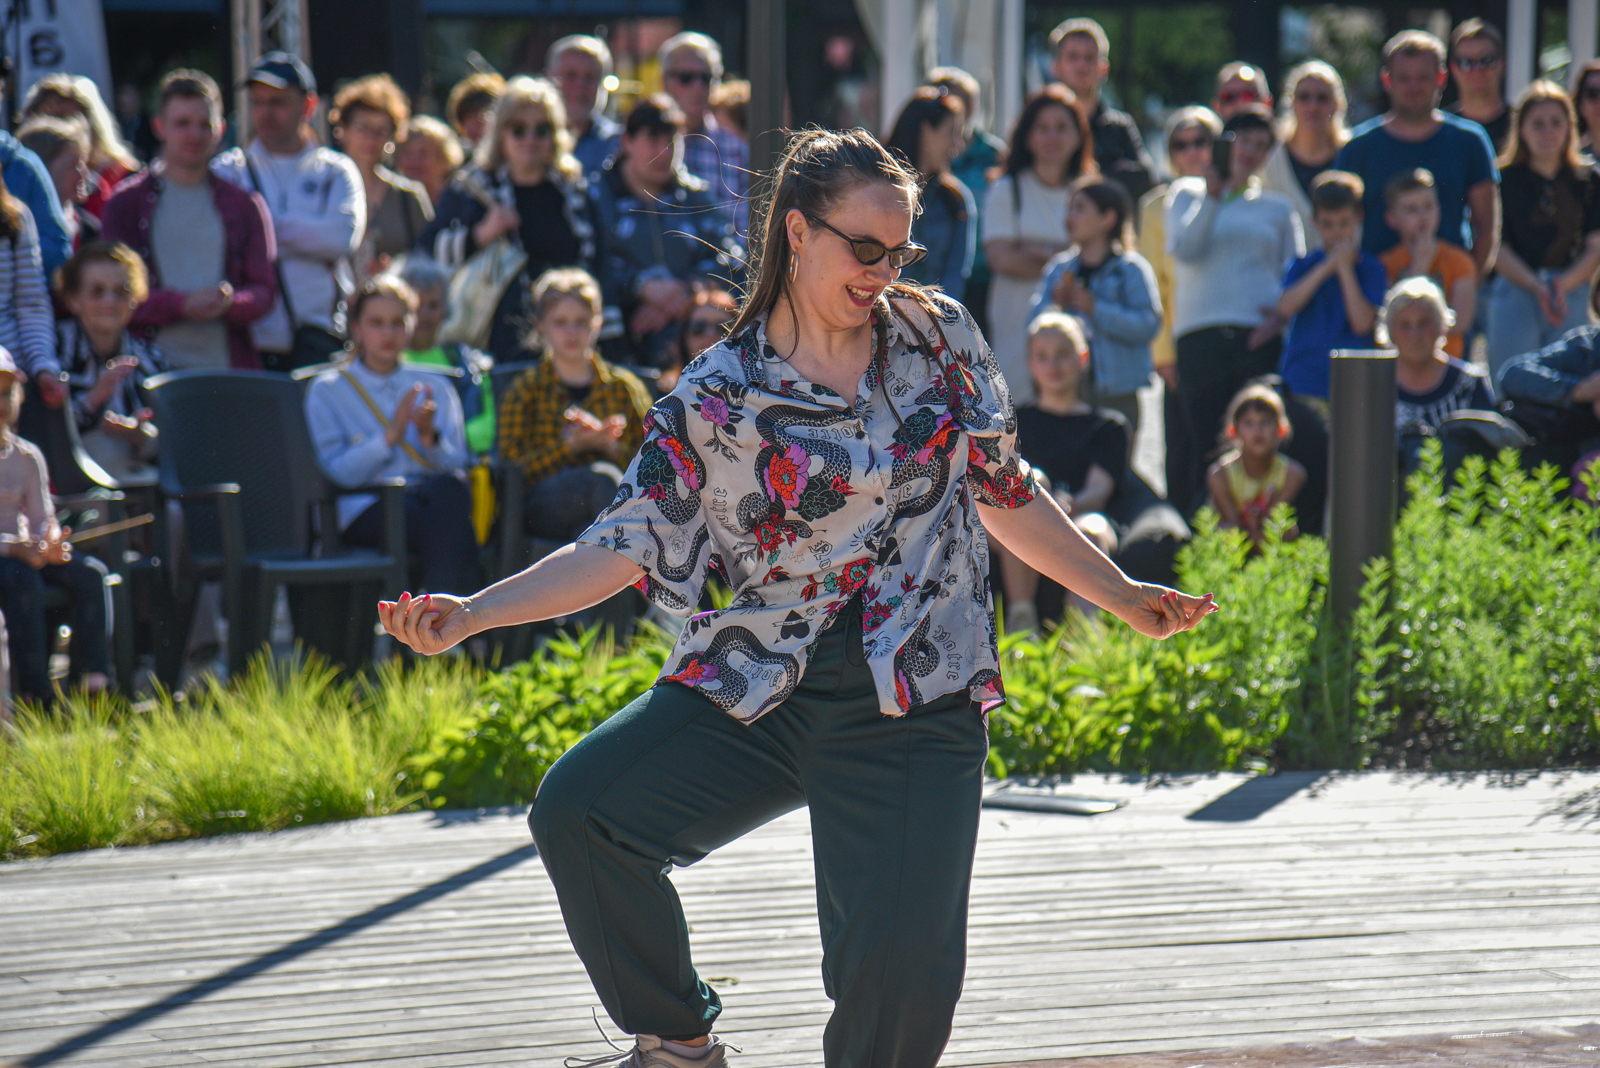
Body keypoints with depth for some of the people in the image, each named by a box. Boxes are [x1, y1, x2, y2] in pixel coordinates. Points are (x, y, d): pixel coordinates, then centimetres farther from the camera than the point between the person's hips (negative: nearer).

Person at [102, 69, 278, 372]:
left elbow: (265, 291, 11)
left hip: (229, 368, 2)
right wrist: (182, 304, -12)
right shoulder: (125, 204, 10)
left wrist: (229, 303, -12)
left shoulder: (244, 205, 16)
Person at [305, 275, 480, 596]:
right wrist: (391, 434, -11)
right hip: (364, 510, -3)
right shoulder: (327, 391, 15)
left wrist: (430, 436, -7)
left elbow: (457, 467, 12)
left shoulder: (434, 387, 24)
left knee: (447, 489, -37)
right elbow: (338, 471, 0)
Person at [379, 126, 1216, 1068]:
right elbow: (626, 546, -2)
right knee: (577, 811, -17)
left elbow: (1007, 496, 17)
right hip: (758, 688, 1)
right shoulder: (718, 399, 0)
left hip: (916, 707, -1)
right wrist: (472, 614, -14)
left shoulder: (938, 337, 6)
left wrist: (1125, 597, 21)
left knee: (902, 967, -17)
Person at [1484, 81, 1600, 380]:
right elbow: (1498, 249, -1)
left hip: (1574, 295, 1)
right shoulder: (1504, 179, 3)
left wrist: (1564, 284, -12)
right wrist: (1537, 288, -14)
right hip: (1515, 293, -1)